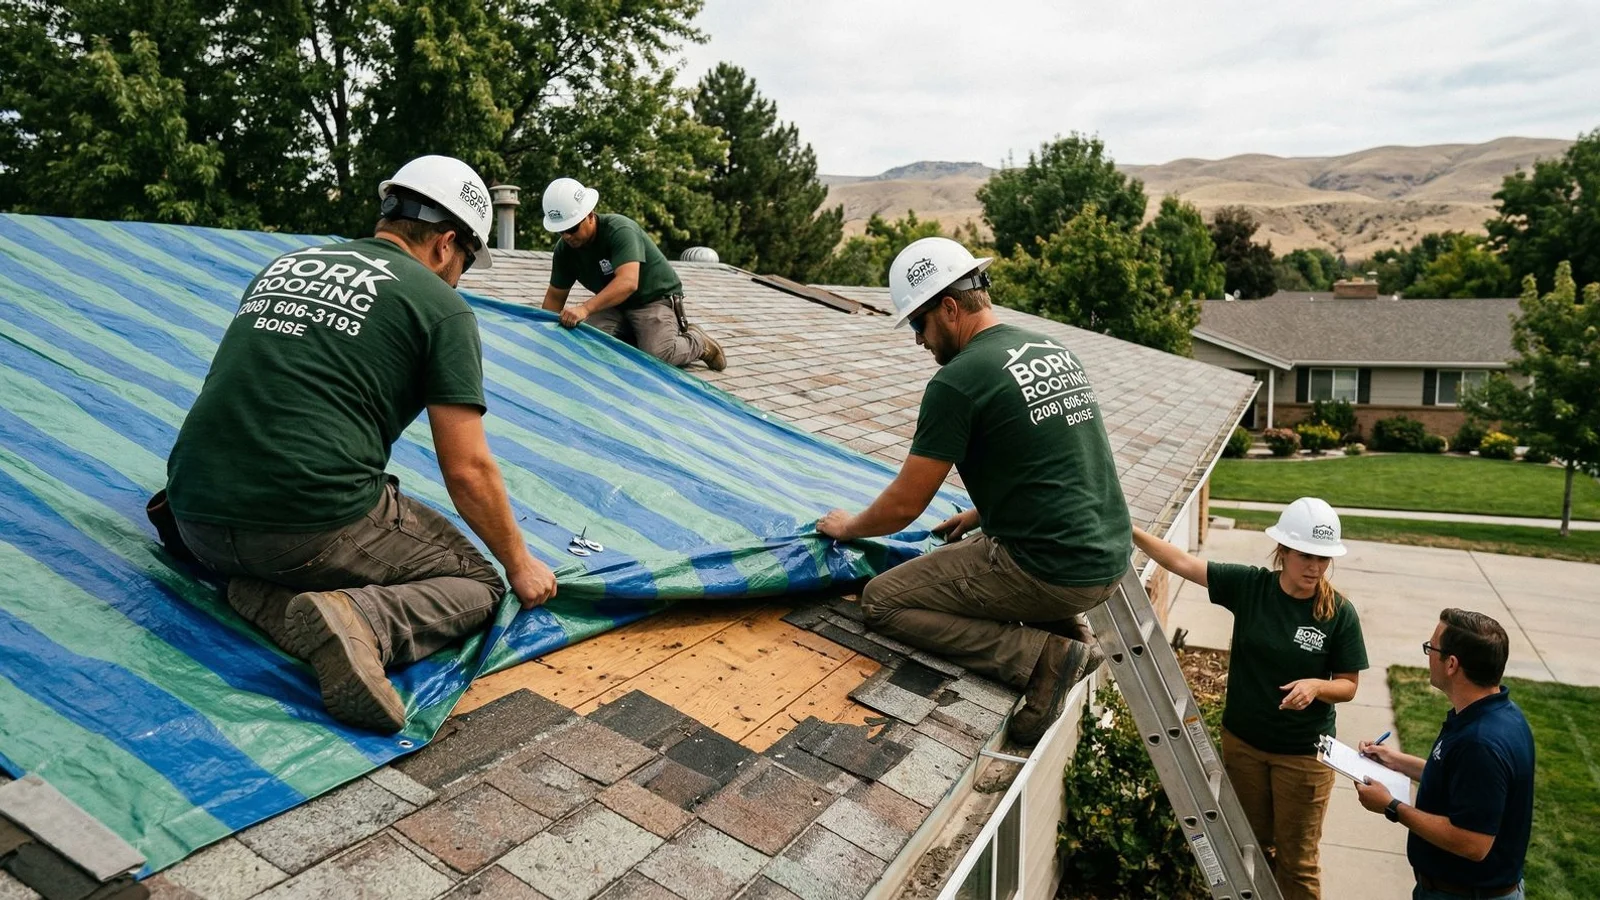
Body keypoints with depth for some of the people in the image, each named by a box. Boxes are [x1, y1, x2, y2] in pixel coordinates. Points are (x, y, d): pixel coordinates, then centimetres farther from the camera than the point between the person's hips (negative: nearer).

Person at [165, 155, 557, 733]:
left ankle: (269, 597, 4)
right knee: (478, 584, 12)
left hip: (197, 520, 7)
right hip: (317, 527, -7)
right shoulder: (440, 305, 0)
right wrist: (520, 564, 12)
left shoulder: (284, 265, 20)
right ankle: (363, 621, -18)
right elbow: (467, 470, -3)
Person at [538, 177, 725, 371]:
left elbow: (628, 282, -42)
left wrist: (585, 308, -53)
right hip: (614, 305, 6)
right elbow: (555, 296, 5)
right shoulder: (564, 248, -6)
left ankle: (697, 341, 2)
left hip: (655, 298, -6)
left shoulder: (619, 230, -27)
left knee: (658, 355, -31)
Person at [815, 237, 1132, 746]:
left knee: (881, 602, 0)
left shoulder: (957, 382, -14)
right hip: (1110, 558, 9)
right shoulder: (1054, 350, 11)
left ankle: (1041, 656, -8)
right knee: (972, 552, 35)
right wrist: (980, 514, 27)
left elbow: (905, 504, -9)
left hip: (1052, 572, -9)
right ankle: (1064, 631, 12)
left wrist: (848, 527, 11)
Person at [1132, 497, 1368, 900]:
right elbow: (1181, 563, -10)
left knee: (1296, 859, 10)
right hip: (1242, 741, 2)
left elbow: (1348, 685, -5)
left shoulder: (1340, 613, -13)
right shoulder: (1248, 586, -10)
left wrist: (1317, 686, -26)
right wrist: (1131, 531, -18)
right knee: (1251, 844, 21)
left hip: (1304, 753, -2)